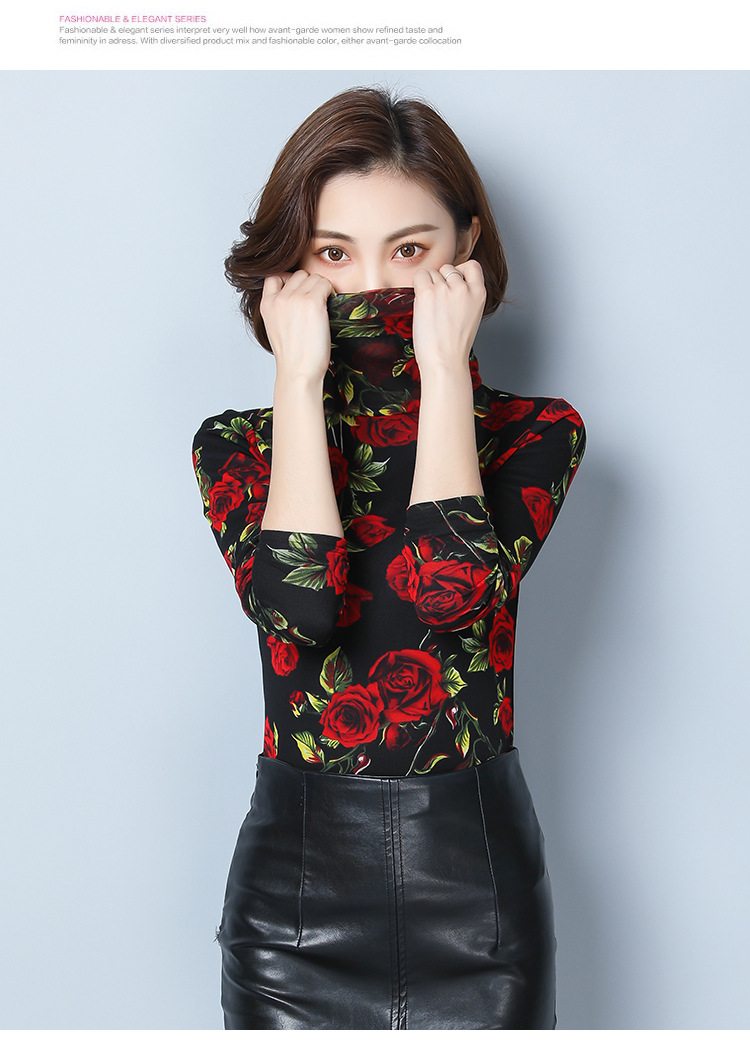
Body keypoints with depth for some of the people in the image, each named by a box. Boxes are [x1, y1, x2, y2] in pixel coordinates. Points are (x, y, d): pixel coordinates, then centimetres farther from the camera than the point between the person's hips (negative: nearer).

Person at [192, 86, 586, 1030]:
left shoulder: (536, 432, 0)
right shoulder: (238, 446, 2)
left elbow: (454, 586, -20)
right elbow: (297, 606, -18)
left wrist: (446, 368, -13)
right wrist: (299, 381, -12)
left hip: (479, 873, 0)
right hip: (298, 871, 1)